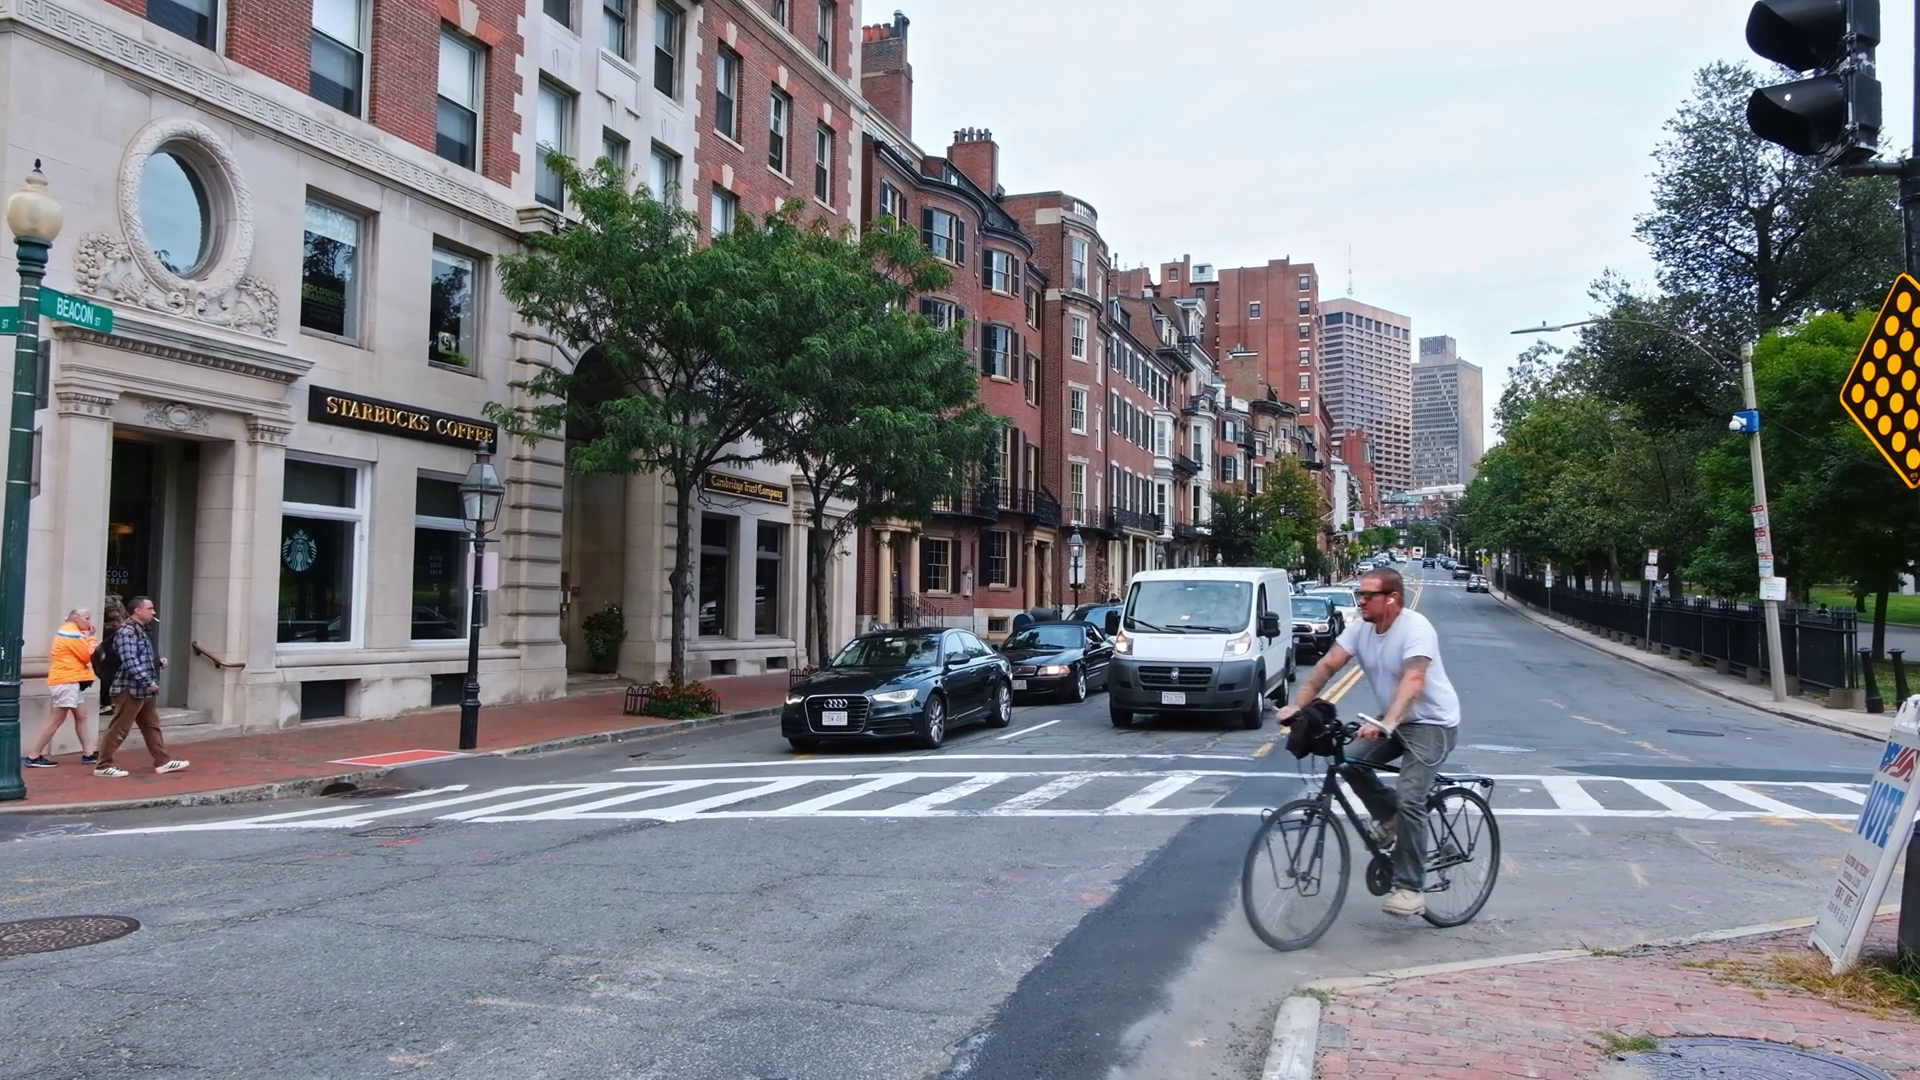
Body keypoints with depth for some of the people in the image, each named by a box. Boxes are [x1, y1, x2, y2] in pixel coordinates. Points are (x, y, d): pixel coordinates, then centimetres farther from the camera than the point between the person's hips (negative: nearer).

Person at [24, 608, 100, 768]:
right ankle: (34, 757, -2)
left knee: (81, 717, 7)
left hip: (72, 681, 11)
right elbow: (88, 656, -13)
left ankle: (88, 754, 7)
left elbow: (83, 654, 15)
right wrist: (91, 638, -2)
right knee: (56, 720, -7)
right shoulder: (72, 633, -12)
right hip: (66, 681, -11)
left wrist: (88, 639, 4)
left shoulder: (71, 632, 19)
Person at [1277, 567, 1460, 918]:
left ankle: (1410, 888, -9)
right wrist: (1298, 705, -23)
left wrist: (1386, 724, -53)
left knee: (1409, 800, -18)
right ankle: (1389, 818, 17)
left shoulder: (1416, 628, -26)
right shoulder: (1361, 628, -4)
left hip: (1433, 722, -8)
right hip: (1396, 721, 8)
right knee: (1350, 762, -7)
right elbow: (1328, 665, -10)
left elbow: (1413, 680, -39)